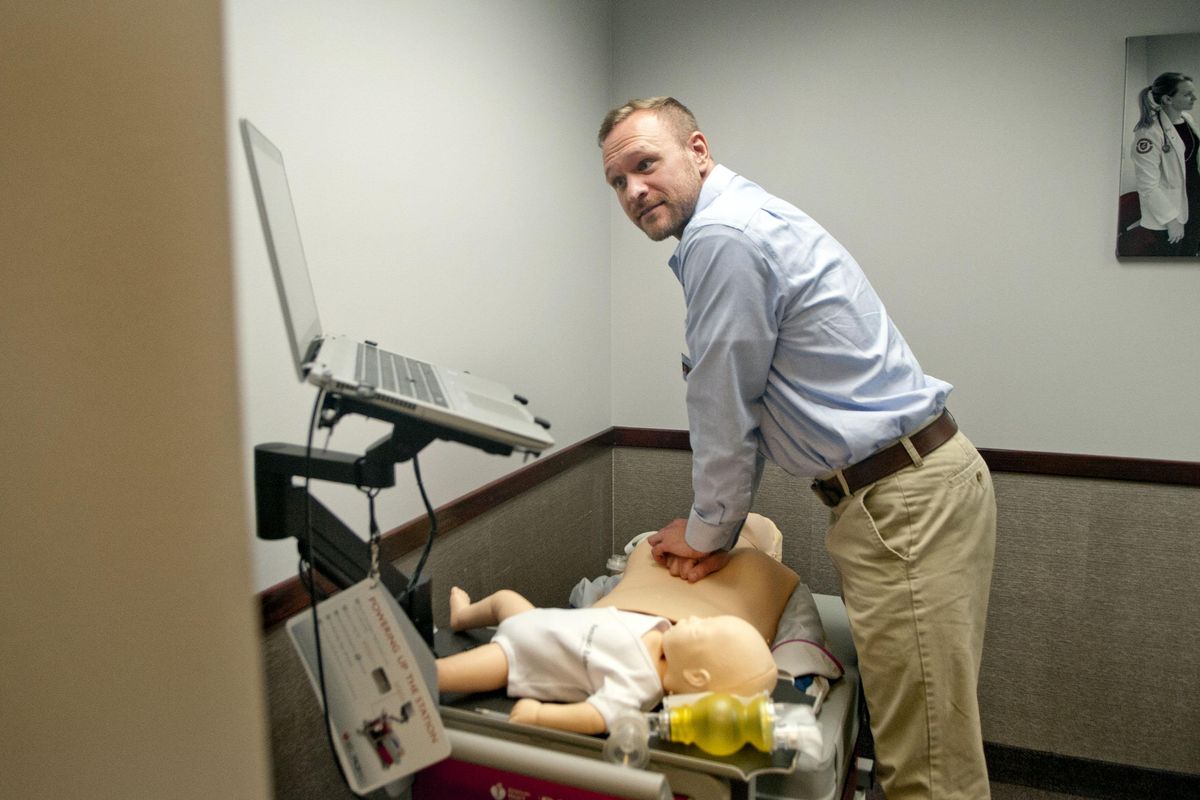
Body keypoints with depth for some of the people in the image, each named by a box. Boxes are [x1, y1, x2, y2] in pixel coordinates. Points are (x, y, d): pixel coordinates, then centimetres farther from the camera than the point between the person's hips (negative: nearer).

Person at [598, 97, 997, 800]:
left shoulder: (723, 235, -15)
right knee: (905, 729, 19)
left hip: (904, 500, -10)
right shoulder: (744, 220, 17)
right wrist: (717, 530, 16)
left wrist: (707, 532, 5)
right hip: (916, 478, 10)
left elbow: (723, 411, -11)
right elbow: (745, 400, 19)